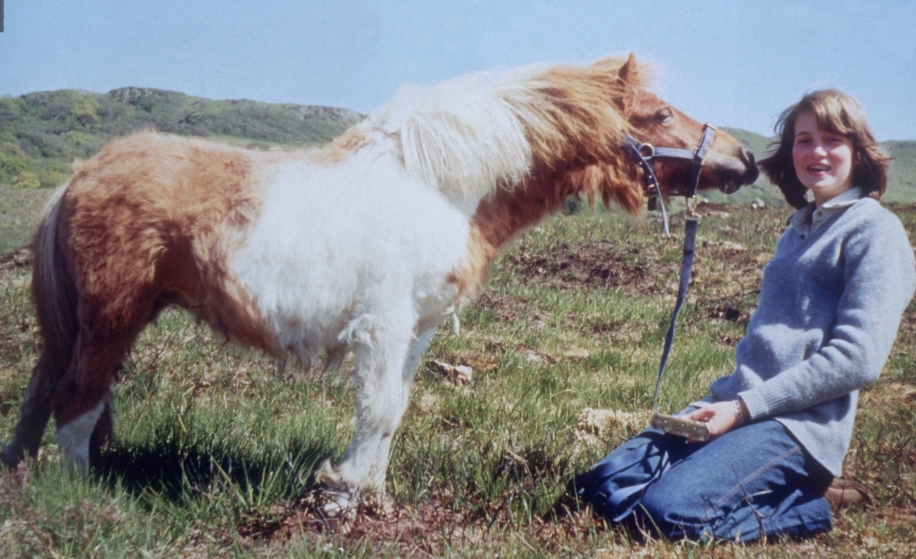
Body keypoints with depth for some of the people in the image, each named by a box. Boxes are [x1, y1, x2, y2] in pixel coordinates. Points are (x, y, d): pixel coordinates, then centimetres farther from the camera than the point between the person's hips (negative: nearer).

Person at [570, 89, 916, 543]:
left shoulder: (875, 231, -6)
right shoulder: (800, 228, 20)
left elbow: (857, 358, -16)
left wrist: (746, 406, -16)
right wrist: (726, 398, 8)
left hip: (800, 425, -8)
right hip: (739, 405, 8)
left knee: (668, 510, -25)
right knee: (602, 487, -2)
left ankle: (805, 510, -2)